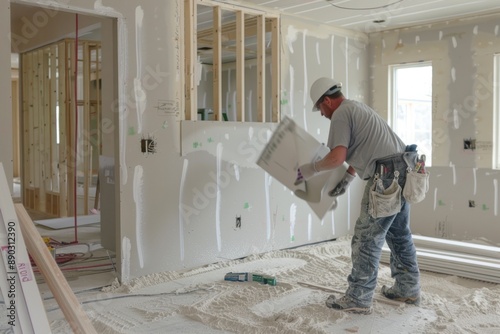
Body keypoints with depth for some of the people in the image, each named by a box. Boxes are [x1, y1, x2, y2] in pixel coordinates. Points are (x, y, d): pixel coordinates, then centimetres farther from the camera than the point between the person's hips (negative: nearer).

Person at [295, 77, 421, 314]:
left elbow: (337, 157, -17)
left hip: (387, 175, -10)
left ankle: (358, 299, 5)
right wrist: (346, 179, 24)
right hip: (402, 171, 10)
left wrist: (310, 170, -3)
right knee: (399, 234, 20)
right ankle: (408, 289, 31)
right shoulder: (357, 108, 25)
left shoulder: (340, 114, -6)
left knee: (366, 239, -3)